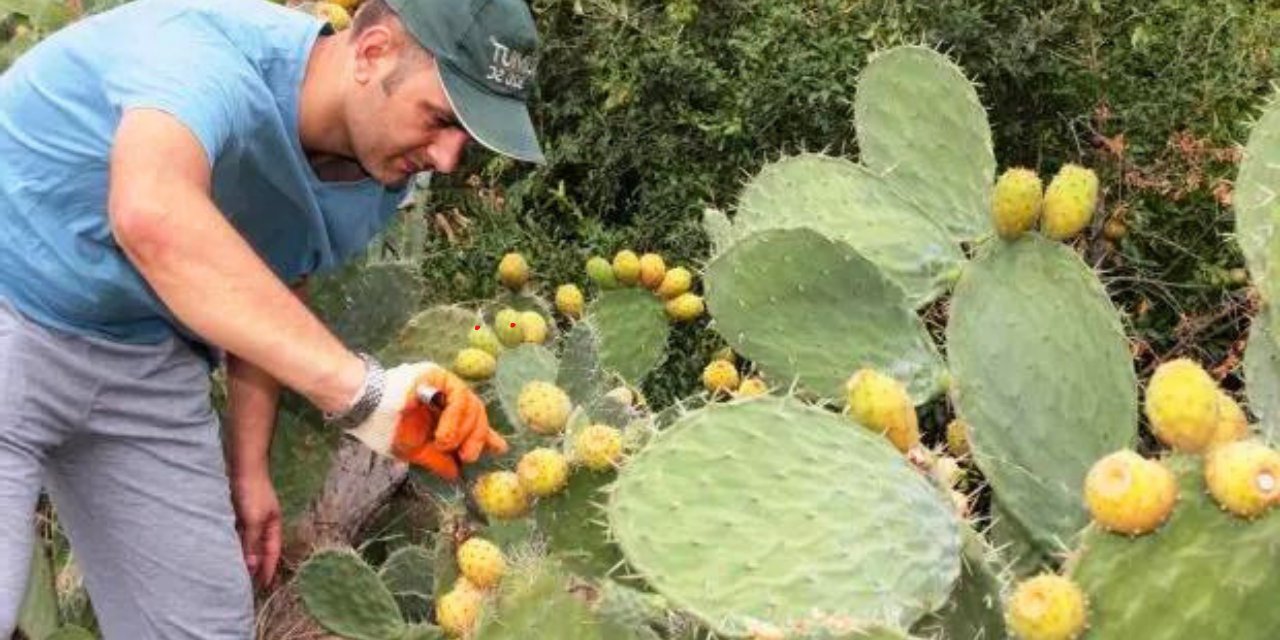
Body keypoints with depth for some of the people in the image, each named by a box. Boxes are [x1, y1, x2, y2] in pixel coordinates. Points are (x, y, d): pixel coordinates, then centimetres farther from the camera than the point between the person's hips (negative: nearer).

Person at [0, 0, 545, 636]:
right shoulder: (211, 51, -31)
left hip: (146, 359, 7)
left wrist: (246, 465, 10)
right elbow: (152, 215, -53)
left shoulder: (376, 188, -6)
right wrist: (358, 387, -57)